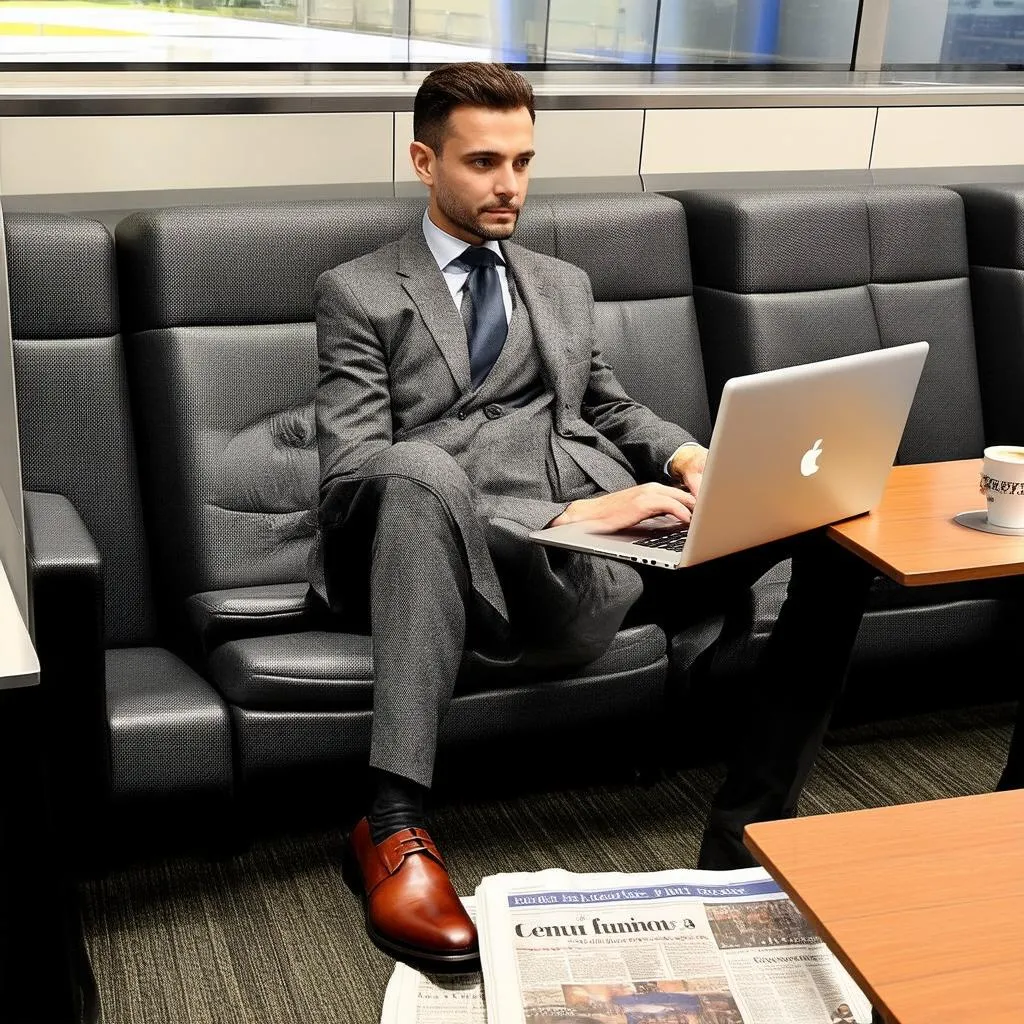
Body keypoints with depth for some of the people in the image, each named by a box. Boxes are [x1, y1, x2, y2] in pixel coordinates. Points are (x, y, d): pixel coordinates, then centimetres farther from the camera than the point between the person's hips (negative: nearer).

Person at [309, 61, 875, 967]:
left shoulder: (564, 286, 28)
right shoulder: (358, 295, 9)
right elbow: (351, 473, -4)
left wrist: (687, 457, 4)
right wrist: (563, 517, -15)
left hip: (611, 525, 5)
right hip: (475, 547, -5)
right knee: (418, 467, -39)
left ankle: (750, 828, -15)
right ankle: (394, 827, -35)